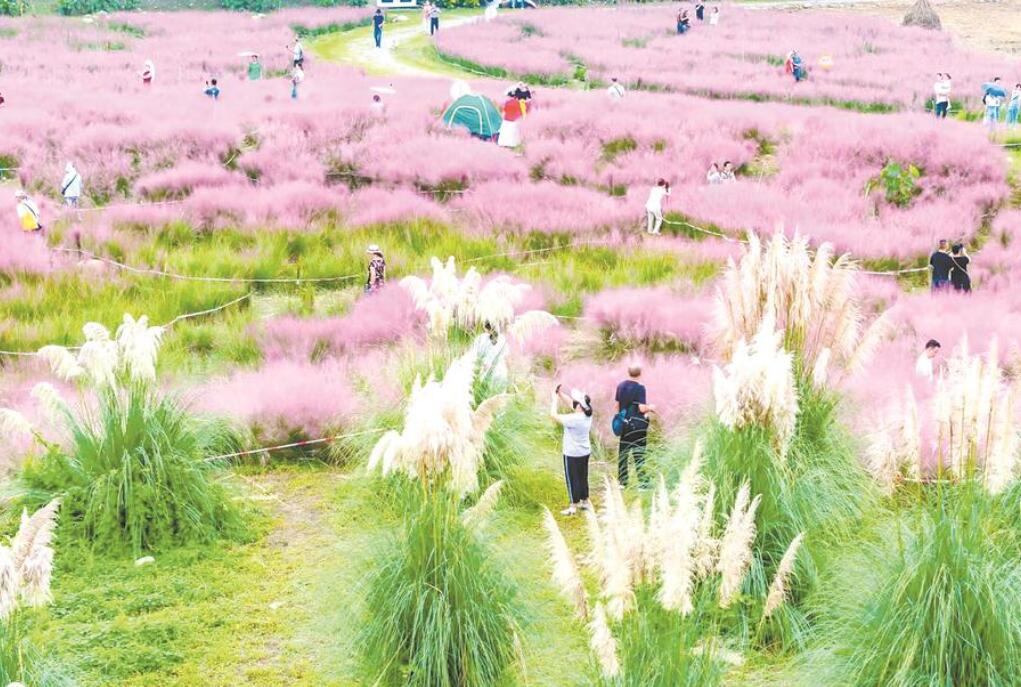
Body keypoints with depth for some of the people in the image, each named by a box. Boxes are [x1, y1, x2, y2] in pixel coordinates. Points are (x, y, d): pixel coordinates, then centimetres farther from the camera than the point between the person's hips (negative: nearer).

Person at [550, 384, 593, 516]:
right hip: (585, 452, 8)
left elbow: (553, 415, -26)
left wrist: (555, 398, -16)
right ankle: (584, 502, 30)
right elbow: (572, 403, 10)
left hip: (572, 454, -8)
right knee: (583, 477, 19)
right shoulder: (587, 415, -4)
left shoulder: (573, 419, -29)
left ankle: (573, 507, 11)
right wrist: (560, 394, 4)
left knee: (572, 479, 4)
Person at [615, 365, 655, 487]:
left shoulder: (621, 386, 3)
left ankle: (622, 481, 16)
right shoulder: (640, 388, -15)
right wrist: (650, 408, 2)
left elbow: (617, 405, 9)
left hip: (624, 423, 5)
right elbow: (642, 408, -17)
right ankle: (643, 482, 1)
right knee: (638, 454, -1)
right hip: (638, 425, -5)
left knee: (623, 452, 11)